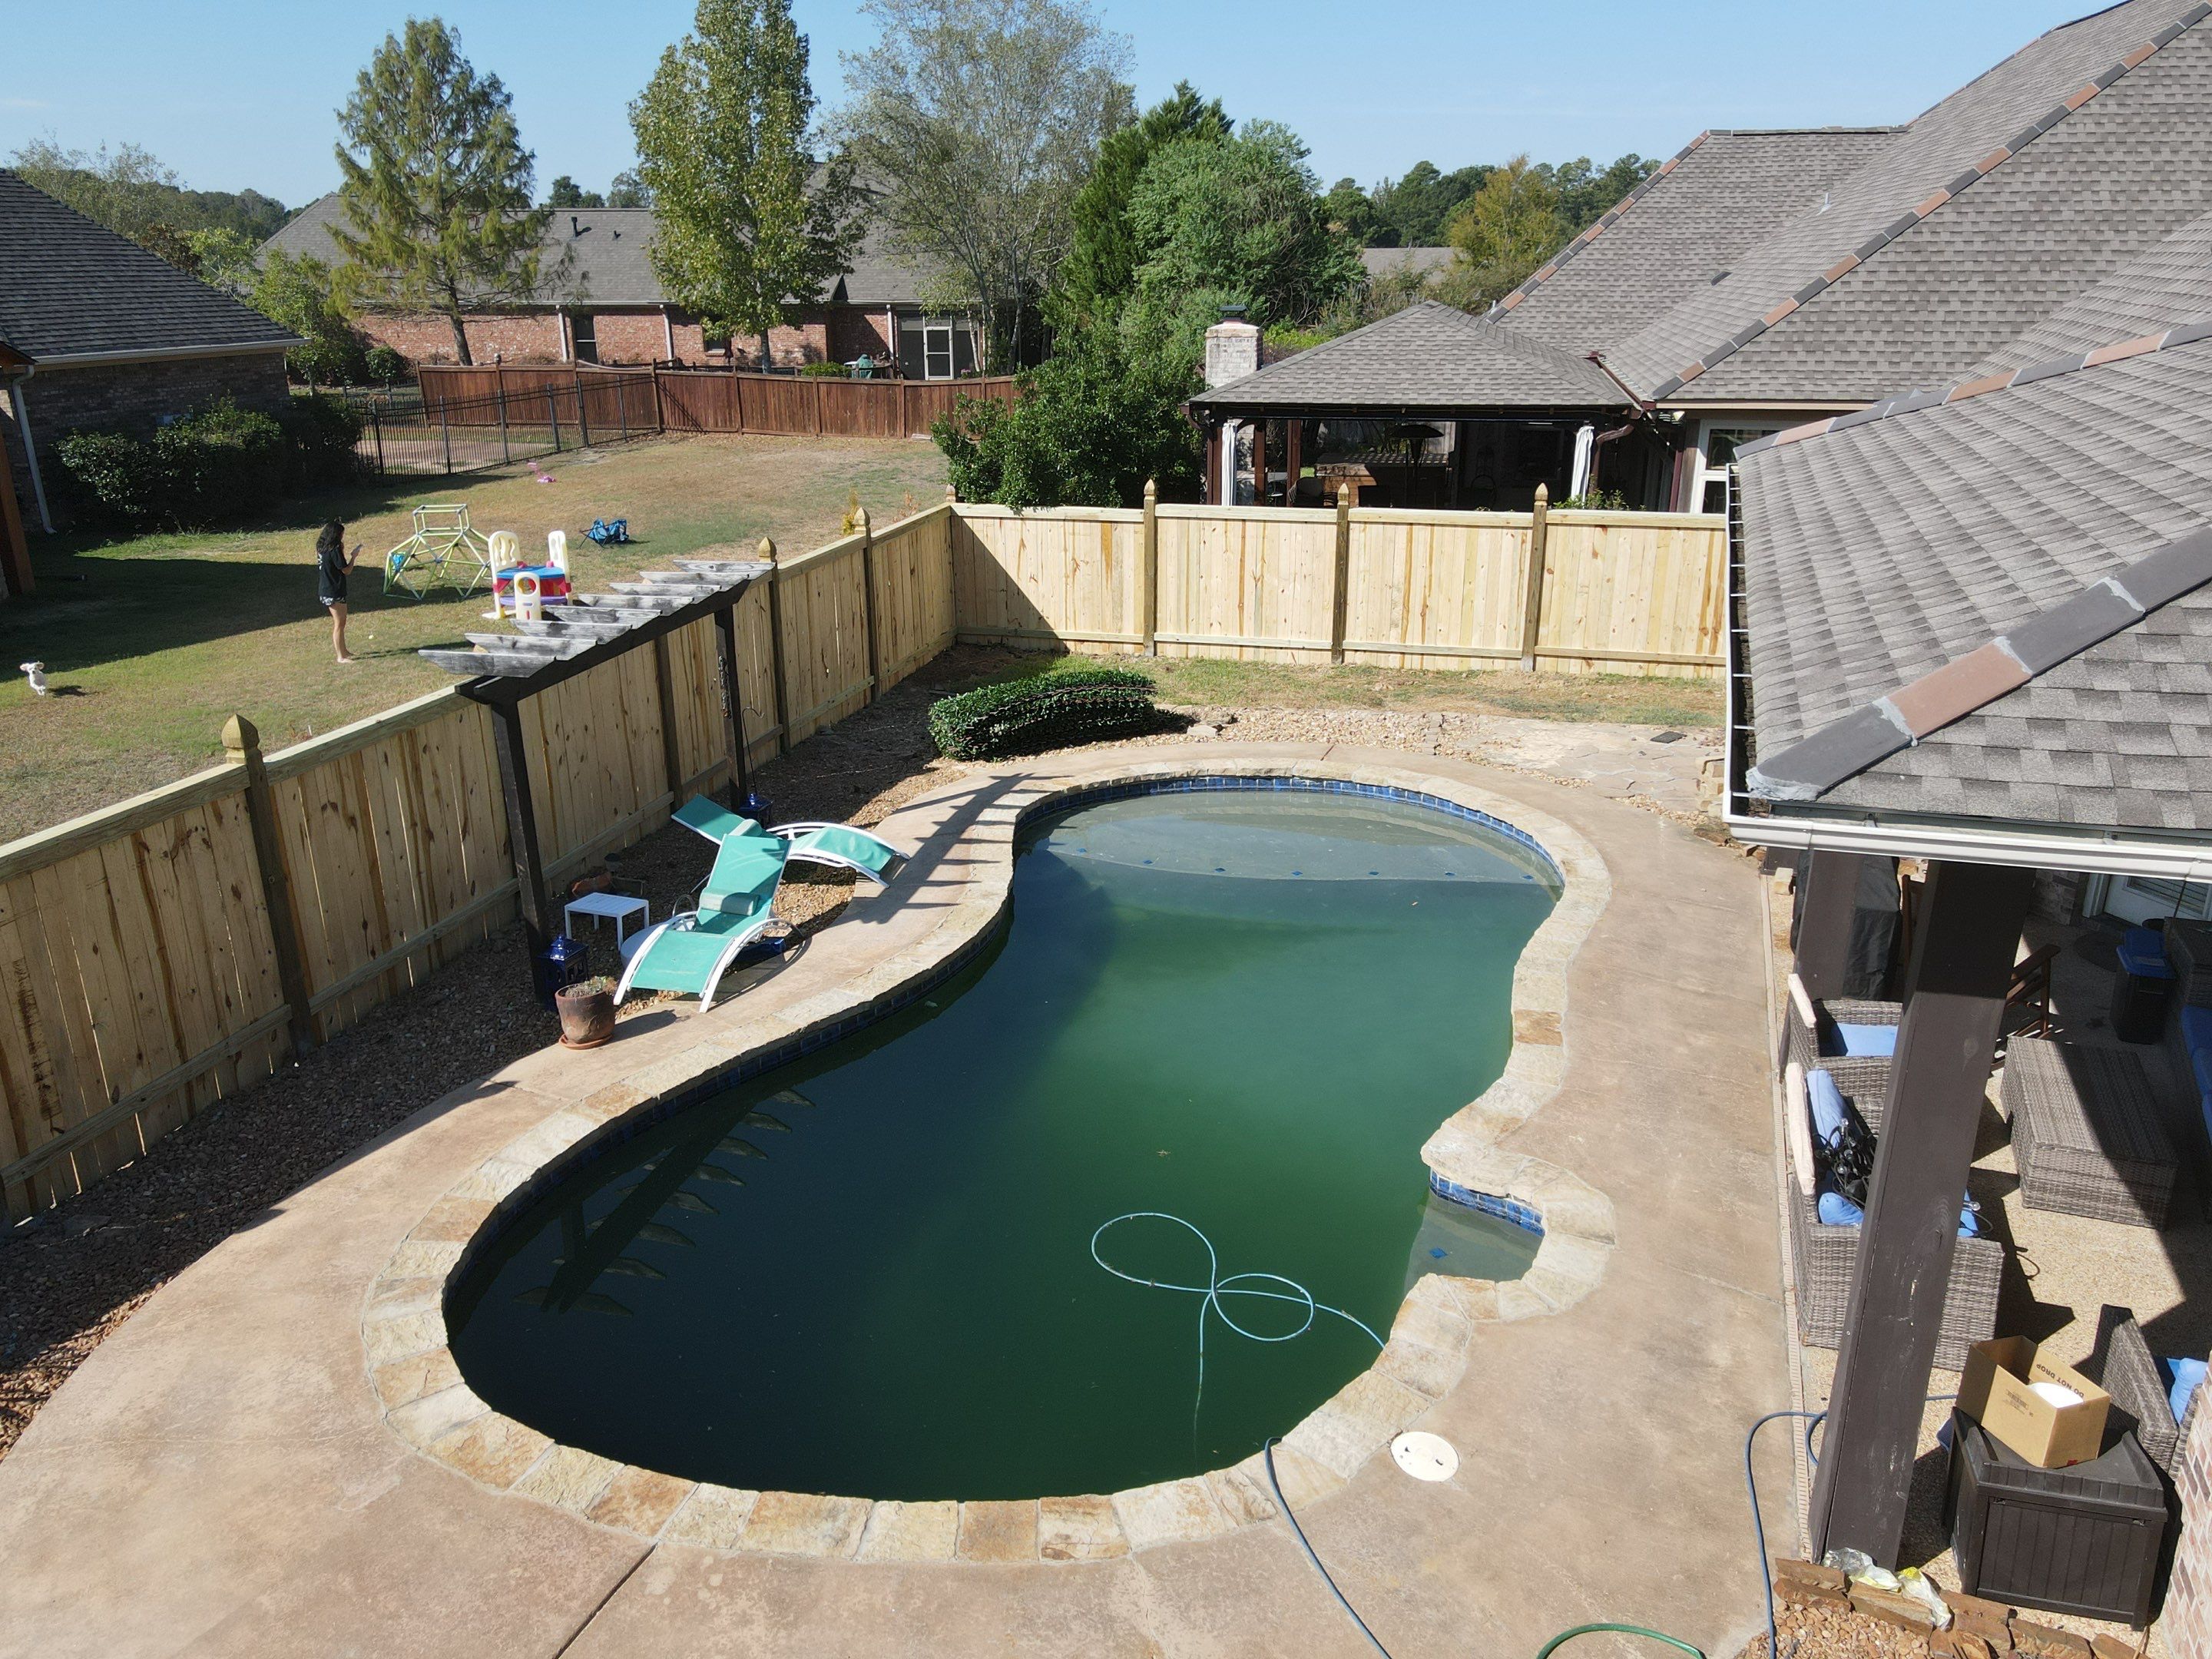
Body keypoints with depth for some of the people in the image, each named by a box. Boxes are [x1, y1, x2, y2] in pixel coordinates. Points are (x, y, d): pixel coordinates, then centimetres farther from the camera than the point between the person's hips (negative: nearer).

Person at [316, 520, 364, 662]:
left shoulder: (322, 548, 8)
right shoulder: (335, 550, -18)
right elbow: (346, 570, -16)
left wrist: (347, 553, 9)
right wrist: (353, 556, -3)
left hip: (324, 591, 9)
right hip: (335, 592, -9)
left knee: (338, 622, 20)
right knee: (339, 623, -3)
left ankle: (343, 651, 30)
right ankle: (341, 656, 1)